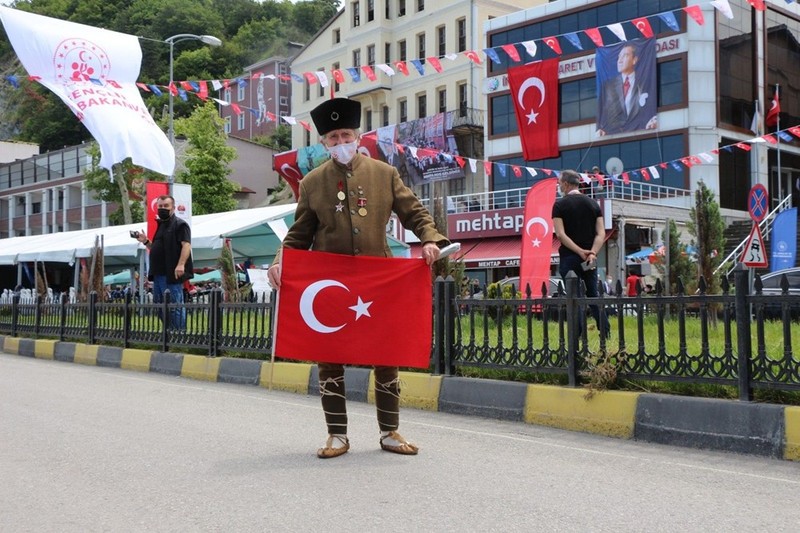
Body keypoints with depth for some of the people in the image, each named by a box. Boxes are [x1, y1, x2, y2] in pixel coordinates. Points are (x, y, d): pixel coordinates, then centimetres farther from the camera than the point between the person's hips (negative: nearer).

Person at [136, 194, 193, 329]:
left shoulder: (179, 224, -6)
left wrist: (181, 264, -30)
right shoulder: (160, 225, 21)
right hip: (158, 273, 10)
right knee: (159, 305, 14)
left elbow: (186, 245, -18)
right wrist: (146, 242, 11)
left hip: (172, 274, -10)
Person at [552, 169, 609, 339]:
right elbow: (601, 233, 0)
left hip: (569, 257, -4)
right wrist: (592, 253, -10)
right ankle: (606, 333, 5)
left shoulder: (560, 204, -4)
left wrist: (580, 251, -16)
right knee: (593, 296, 12)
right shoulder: (593, 203, 10)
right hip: (590, 258, 4)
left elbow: (560, 234, -14)